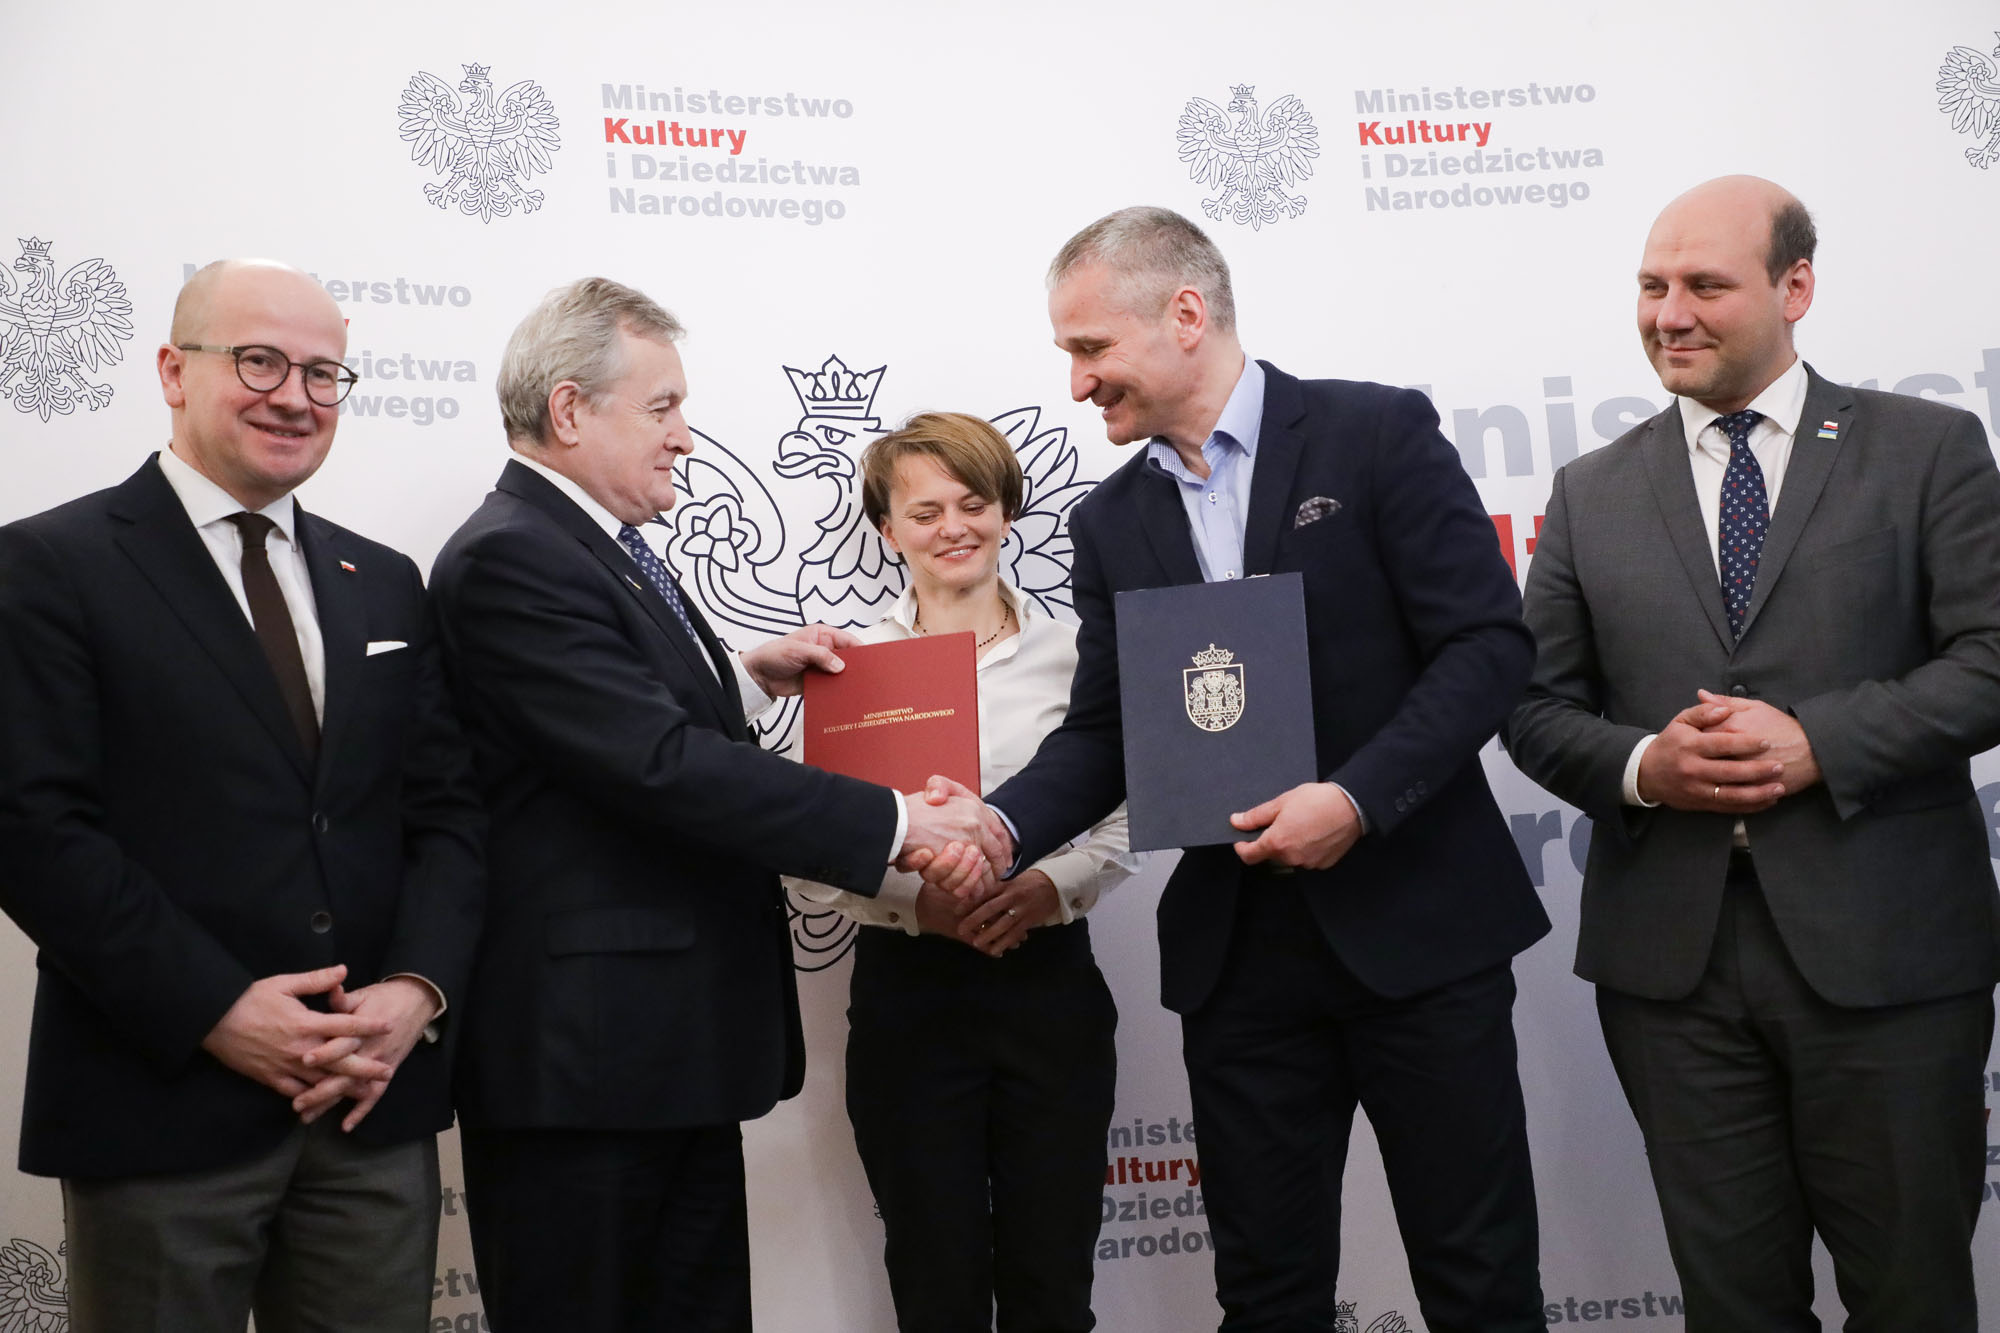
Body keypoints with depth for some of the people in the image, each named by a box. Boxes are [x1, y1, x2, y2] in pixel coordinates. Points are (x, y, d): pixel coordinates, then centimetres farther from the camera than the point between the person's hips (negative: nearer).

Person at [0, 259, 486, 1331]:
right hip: (161, 1100, -4)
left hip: (375, 1100, 5)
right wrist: (215, 1011, -16)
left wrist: (420, 987, -7)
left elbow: (445, 809, 9)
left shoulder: (385, 585, 14)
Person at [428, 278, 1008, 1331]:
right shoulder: (508, 557, -16)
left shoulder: (598, 547, 15)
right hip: (584, 1055, -10)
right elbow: (662, 765, -25)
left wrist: (746, 677, 10)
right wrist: (892, 823, -22)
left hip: (677, 1045, 10)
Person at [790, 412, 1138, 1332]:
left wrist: (1051, 887, -15)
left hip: (1050, 979, 1)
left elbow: (1122, 820, 4)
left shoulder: (1071, 651, 4)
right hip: (908, 989, -1)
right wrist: (917, 900, -18)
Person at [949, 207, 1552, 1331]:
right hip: (1240, 952, 4)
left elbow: (1490, 643, -10)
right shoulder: (1112, 524, 9)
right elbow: (1102, 735, 7)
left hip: (1417, 925, -4)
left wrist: (1358, 798, -20)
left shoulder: (1379, 434, -5)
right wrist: (1001, 825, -12)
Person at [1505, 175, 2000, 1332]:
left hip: (1882, 945, -2)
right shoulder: (1593, 493, 11)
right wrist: (1640, 766, -11)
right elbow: (1538, 708, 9)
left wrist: (1820, 742, -17)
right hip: (1672, 955, 2)